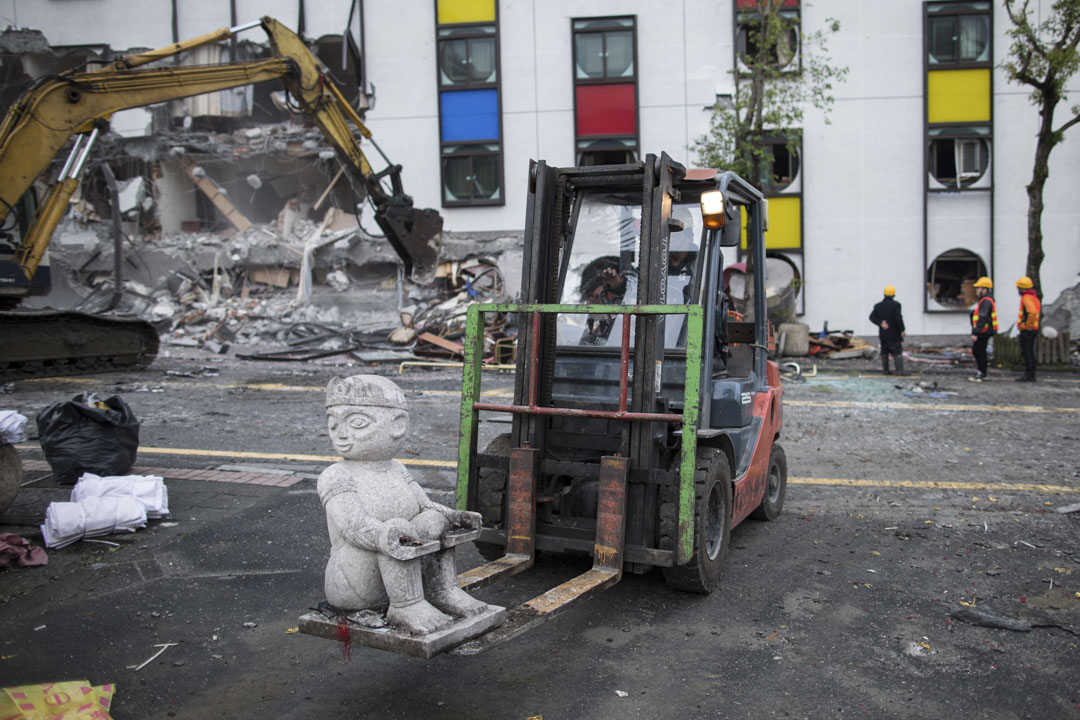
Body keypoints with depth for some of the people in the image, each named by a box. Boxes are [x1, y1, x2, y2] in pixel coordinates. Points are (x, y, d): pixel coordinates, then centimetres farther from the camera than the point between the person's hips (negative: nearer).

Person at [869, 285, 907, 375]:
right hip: (894, 334, -5)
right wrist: (902, 330, -13)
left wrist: (880, 323, -13)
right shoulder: (895, 305, -12)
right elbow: (898, 318, -18)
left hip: (883, 333, 5)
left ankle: (885, 369, 13)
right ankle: (899, 370, -12)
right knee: (898, 352, -5)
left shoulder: (878, 306, 5)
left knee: (884, 352, 13)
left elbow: (872, 317, -4)